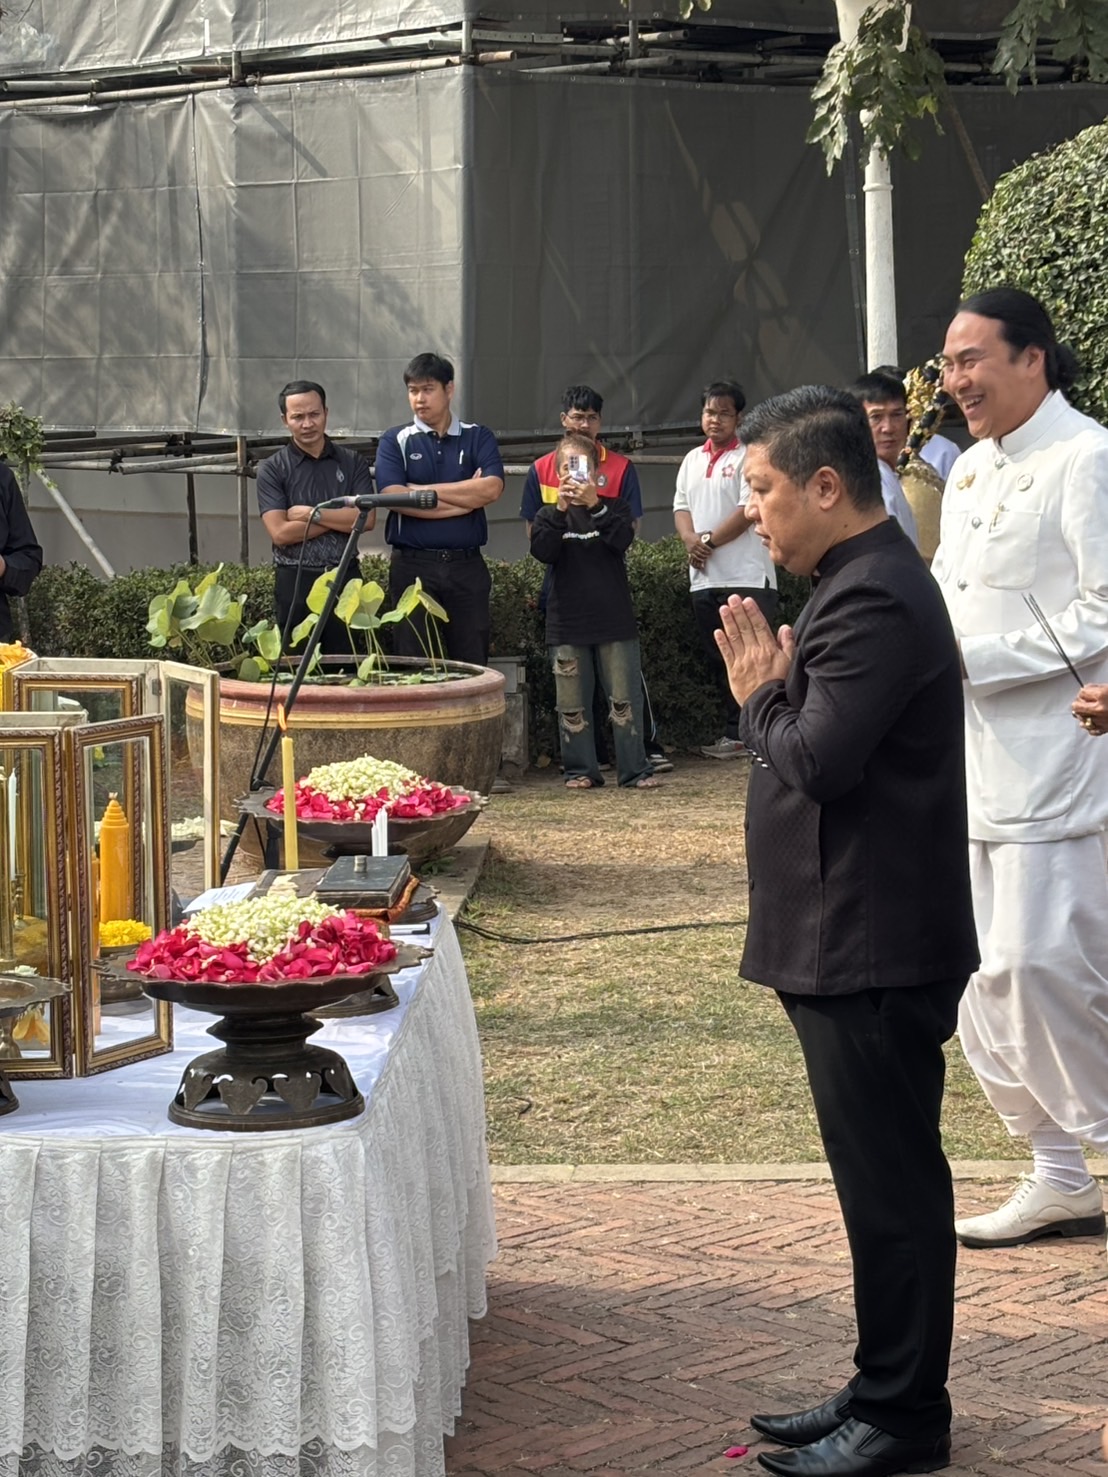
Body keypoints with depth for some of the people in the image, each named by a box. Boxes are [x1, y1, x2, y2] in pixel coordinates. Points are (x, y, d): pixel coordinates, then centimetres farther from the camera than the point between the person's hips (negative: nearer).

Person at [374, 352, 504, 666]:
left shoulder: (478, 437, 9)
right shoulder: (396, 441, 7)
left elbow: (491, 489, -9)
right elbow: (393, 496, -10)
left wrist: (421, 490, -7)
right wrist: (465, 498, -7)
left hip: (467, 566, 1)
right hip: (413, 565, -1)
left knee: (473, 664, 2)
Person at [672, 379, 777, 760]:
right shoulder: (692, 460, 18)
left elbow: (749, 510, -13)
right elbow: (681, 507, 14)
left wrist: (710, 541, -14)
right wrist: (691, 540, -6)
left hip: (747, 576, -7)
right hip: (704, 579, 7)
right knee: (721, 659, 11)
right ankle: (734, 735, 17)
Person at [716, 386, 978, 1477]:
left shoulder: (873, 601, -20)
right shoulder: (863, 583, 14)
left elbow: (816, 761, -26)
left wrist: (760, 696, -9)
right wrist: (775, 693, 1)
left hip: (874, 951, -11)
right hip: (855, 945, 11)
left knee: (891, 1186, -2)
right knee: (885, 1181, 17)